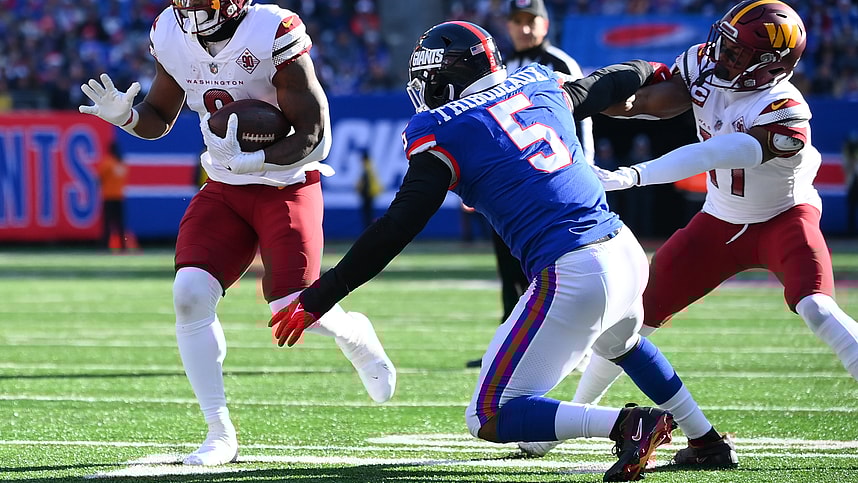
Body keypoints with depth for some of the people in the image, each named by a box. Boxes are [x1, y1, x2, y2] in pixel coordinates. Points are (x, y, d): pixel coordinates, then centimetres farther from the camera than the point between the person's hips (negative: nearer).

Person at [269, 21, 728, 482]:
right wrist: (649, 71, 59)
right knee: (619, 342, 41)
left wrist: (317, 299, -5)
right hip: (627, 253, 8)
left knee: (489, 419, -2)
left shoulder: (444, 132, -3)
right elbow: (606, 84, 35)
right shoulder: (540, 86, 14)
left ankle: (629, 424, -16)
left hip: (572, 277, -8)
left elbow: (396, 230, -8)